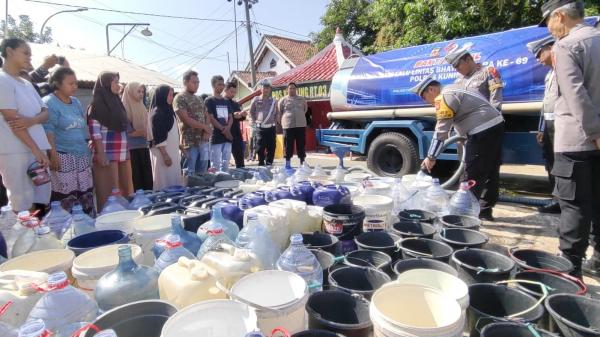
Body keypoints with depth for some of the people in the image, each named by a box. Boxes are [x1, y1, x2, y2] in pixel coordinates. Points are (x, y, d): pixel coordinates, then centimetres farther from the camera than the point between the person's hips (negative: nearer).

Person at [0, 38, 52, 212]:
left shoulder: (27, 84, 17)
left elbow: (45, 112, 13)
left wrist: (32, 120, -11)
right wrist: (37, 150, -14)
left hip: (36, 148, 7)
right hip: (15, 152, -7)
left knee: (41, 197, 8)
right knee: (22, 203, -6)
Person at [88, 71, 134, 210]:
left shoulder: (116, 102, 18)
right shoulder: (97, 104, -3)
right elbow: (95, 131, -11)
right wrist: (100, 154, -18)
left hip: (123, 153, 7)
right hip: (107, 154, -7)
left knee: (126, 190, 8)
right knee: (109, 193, -3)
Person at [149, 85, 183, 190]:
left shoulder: (168, 110, 13)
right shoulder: (157, 113, -12)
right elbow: (158, 137, -17)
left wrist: (179, 148, 17)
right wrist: (165, 155, -20)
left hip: (172, 151, 9)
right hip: (163, 153, -8)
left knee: (173, 180, 11)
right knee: (165, 182, -2)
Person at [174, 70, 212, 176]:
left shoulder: (199, 99, 16)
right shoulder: (180, 98, -6)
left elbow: (206, 116, 14)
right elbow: (186, 120, -14)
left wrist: (207, 131, -6)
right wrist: (205, 127, -7)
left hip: (204, 140, 7)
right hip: (189, 142, -6)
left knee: (203, 172, 10)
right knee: (189, 174, -3)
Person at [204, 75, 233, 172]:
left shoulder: (226, 102, 17)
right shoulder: (209, 101, -1)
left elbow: (230, 117, 13)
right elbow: (211, 118, -9)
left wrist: (228, 128, -7)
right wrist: (223, 130, -11)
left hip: (227, 137, 6)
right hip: (216, 137, -6)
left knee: (225, 164, 9)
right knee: (215, 166, -6)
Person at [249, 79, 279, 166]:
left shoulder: (274, 101, 5)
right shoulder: (256, 100, 1)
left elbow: (277, 113, 18)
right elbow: (251, 112, 11)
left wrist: (274, 121, 8)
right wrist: (255, 122, 4)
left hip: (271, 128, 2)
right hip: (260, 128, -2)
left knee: (271, 148, 3)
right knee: (260, 148, 0)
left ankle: (269, 164, 14)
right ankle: (261, 164, 11)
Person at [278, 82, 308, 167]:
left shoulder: (302, 99, 11)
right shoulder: (283, 100, 3)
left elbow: (305, 109, 23)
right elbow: (279, 113, 7)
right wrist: (282, 122, 7)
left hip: (301, 125, 3)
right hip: (288, 126, -2)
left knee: (301, 144, 6)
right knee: (288, 145, 0)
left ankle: (302, 162, 14)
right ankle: (287, 163, 8)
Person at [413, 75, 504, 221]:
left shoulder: (443, 98, -11)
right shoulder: (454, 88, 20)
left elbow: (441, 131, -15)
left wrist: (431, 157, -11)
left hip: (483, 131, -10)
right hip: (496, 124, 10)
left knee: (472, 174, -3)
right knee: (491, 171, 14)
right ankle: (485, 210, 25)